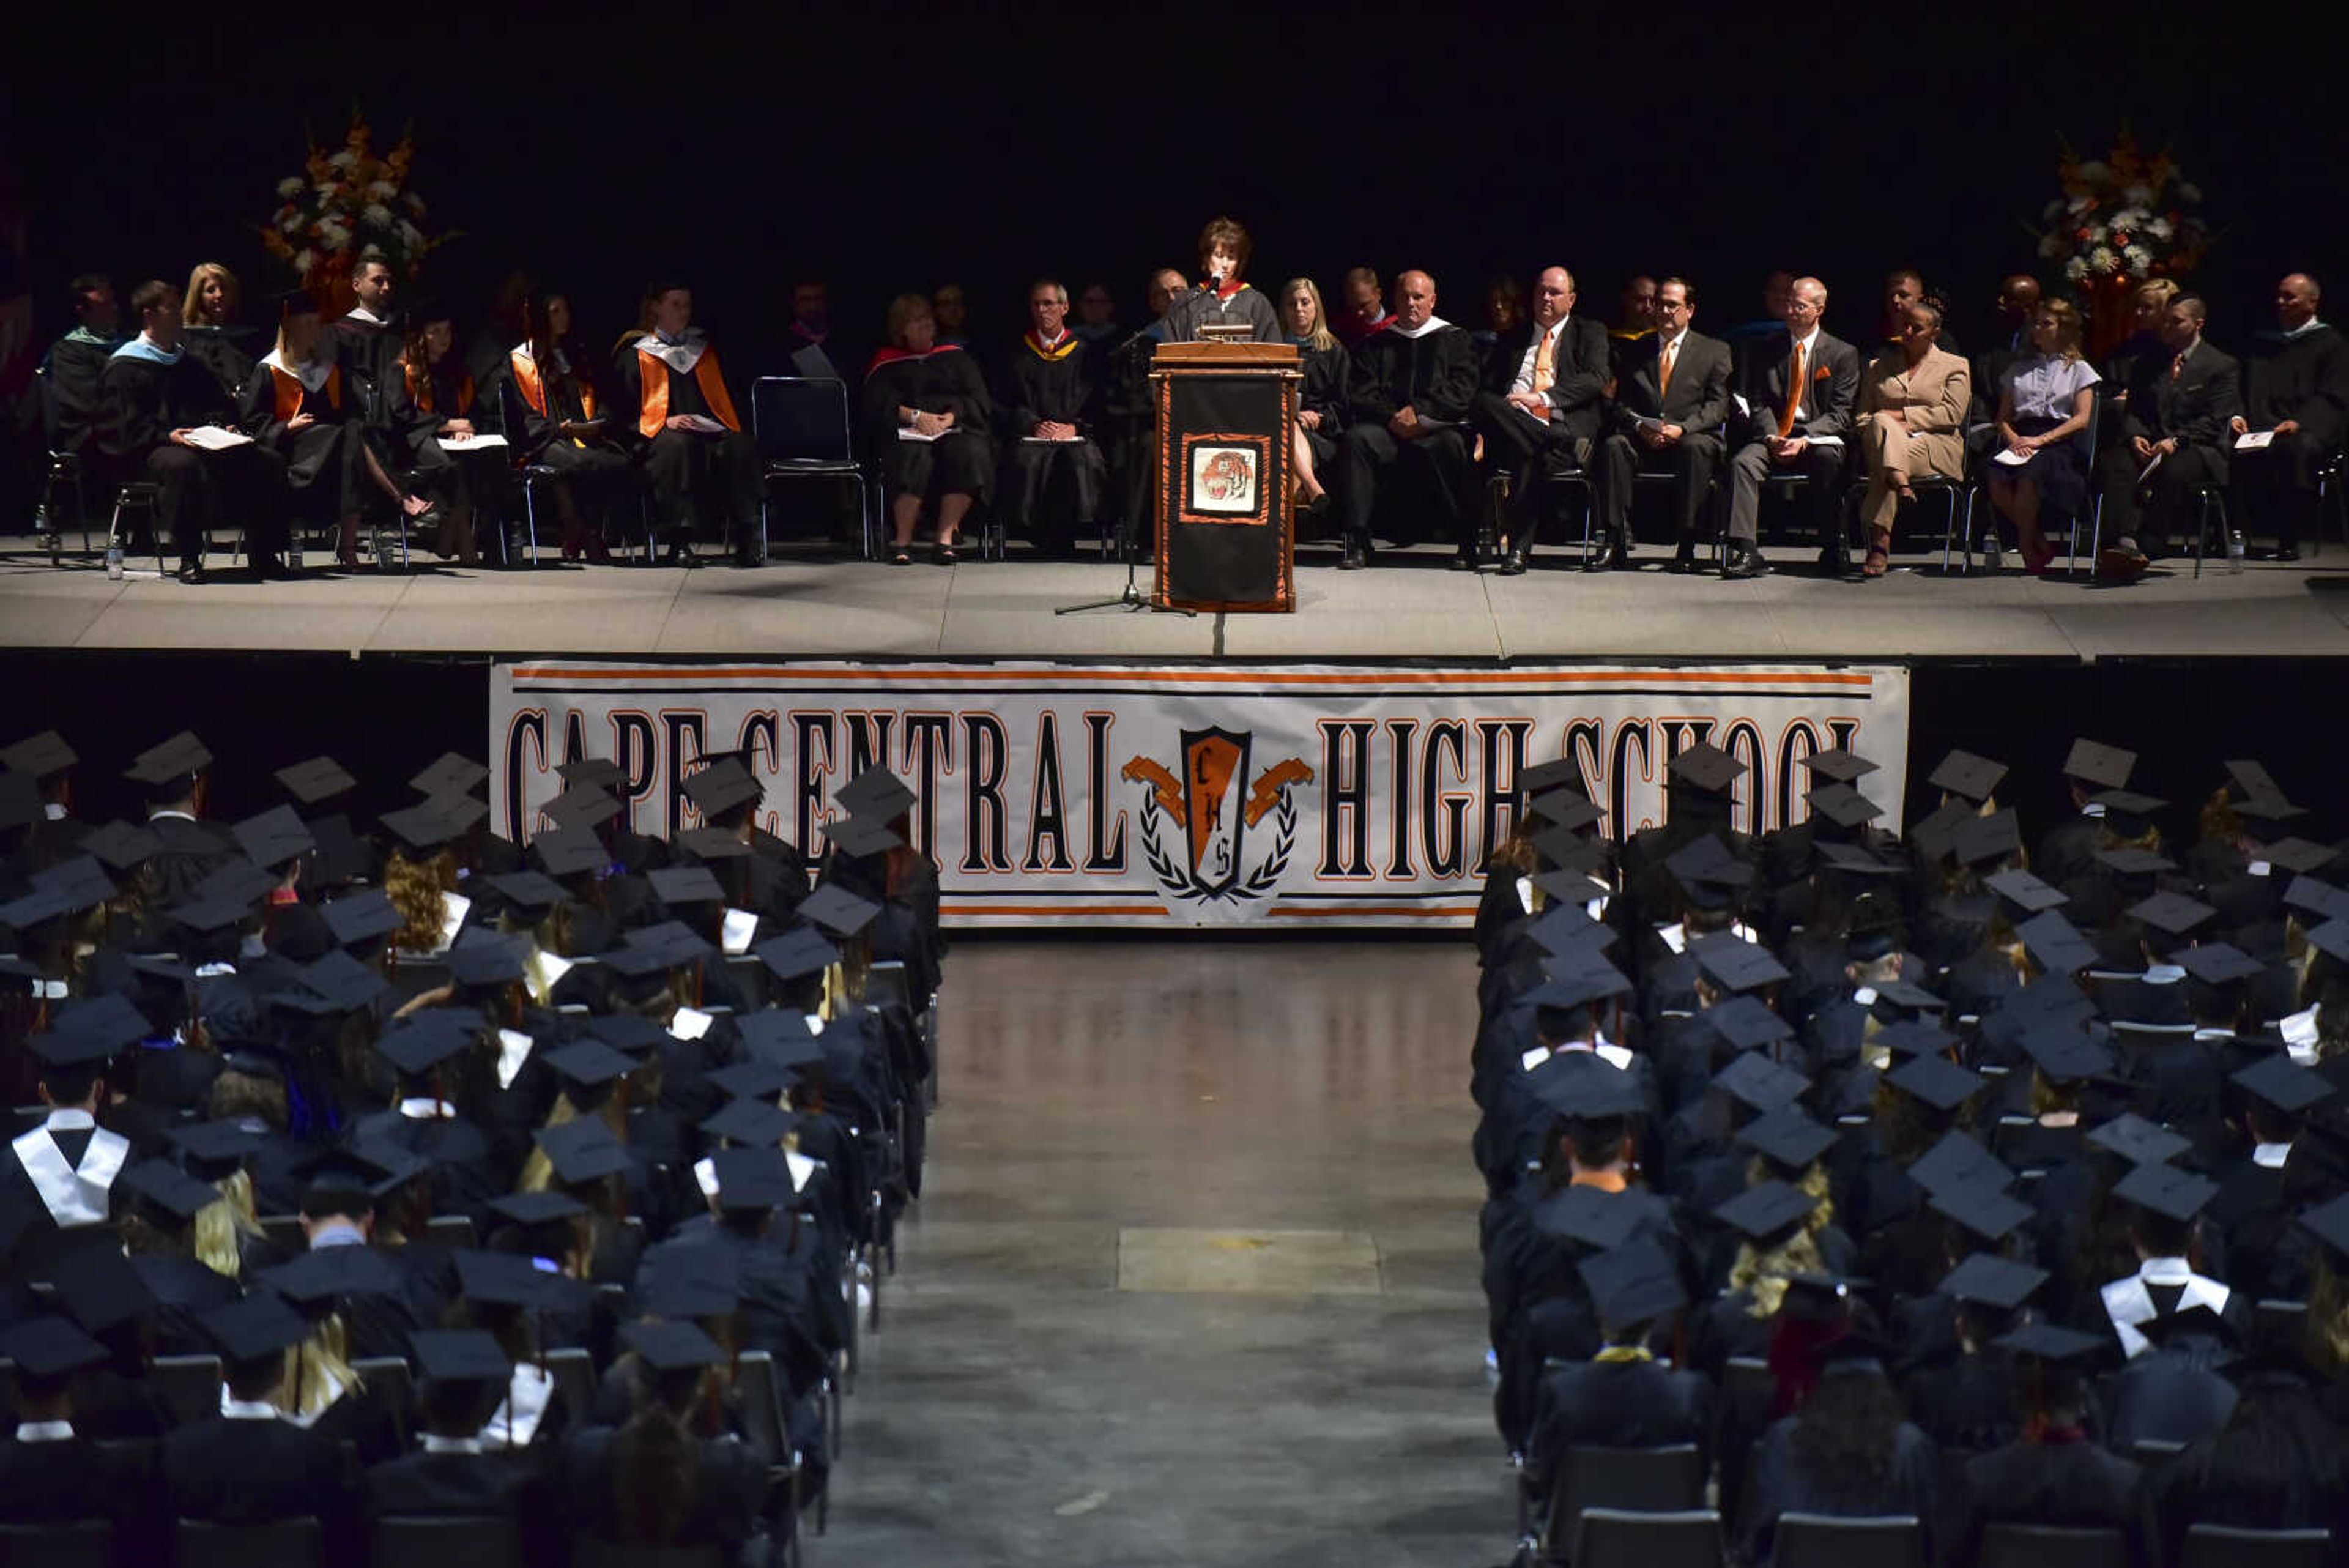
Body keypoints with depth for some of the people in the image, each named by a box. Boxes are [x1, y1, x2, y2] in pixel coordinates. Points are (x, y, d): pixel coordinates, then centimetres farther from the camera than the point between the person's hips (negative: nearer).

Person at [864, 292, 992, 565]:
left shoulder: (954, 357, 21)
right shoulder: (886, 363, 16)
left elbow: (981, 402, 10)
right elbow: (876, 406, 0)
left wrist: (951, 417, -9)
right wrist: (914, 416, -15)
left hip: (955, 430, 2)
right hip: (906, 433, -2)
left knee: (969, 454, -34)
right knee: (913, 458, -37)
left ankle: (945, 537, -32)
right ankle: (902, 540, -31)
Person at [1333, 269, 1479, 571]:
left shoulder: (1454, 340, 16)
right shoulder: (1376, 344, 22)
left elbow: (1462, 392, 2)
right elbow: (1360, 395, 10)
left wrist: (1420, 411, -11)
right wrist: (1392, 417, -9)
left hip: (1436, 426, -2)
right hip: (1386, 430, 2)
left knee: (1452, 445, -37)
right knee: (1354, 441, -30)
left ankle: (1468, 543, -33)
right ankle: (1357, 543, -31)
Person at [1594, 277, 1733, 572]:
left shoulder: (1714, 351, 12)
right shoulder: (1635, 350, 19)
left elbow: (1718, 404, 1)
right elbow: (1621, 403, 11)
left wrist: (1682, 429, -16)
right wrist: (1640, 427, -11)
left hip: (1691, 437, -2)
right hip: (1643, 440, 2)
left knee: (1696, 449, -37)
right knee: (1613, 446, -30)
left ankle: (1686, 546, -34)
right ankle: (1616, 542, -29)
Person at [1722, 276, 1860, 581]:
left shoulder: (1843, 354, 6)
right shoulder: (1768, 351, 15)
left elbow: (1841, 413, -1)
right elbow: (1760, 404, 10)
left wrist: (1805, 440, -16)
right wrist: (1771, 437, -11)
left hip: (1818, 437, -2)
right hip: (1773, 438, 2)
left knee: (1828, 460, -37)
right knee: (1742, 462, -29)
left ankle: (1831, 552, -26)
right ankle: (1746, 553, -35)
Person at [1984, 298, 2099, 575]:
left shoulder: (2079, 370, 16)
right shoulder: (2019, 370, 28)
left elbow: (2082, 419, 3)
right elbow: (2003, 417, 21)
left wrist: (2041, 440, -11)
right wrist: (2013, 438, -3)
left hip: (2059, 443, -4)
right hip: (2020, 441, 4)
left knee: (2029, 475, -39)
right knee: (1996, 477, -33)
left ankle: (2025, 545, -22)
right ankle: (2038, 547, -21)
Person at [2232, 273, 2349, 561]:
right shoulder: (2267, 345, 27)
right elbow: (2248, 391, 22)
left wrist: (2299, 422, -18)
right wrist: (2238, 416, 0)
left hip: (2306, 432, -4)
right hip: (2261, 429, 4)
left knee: (2296, 448, -40)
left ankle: (2289, 540, -32)